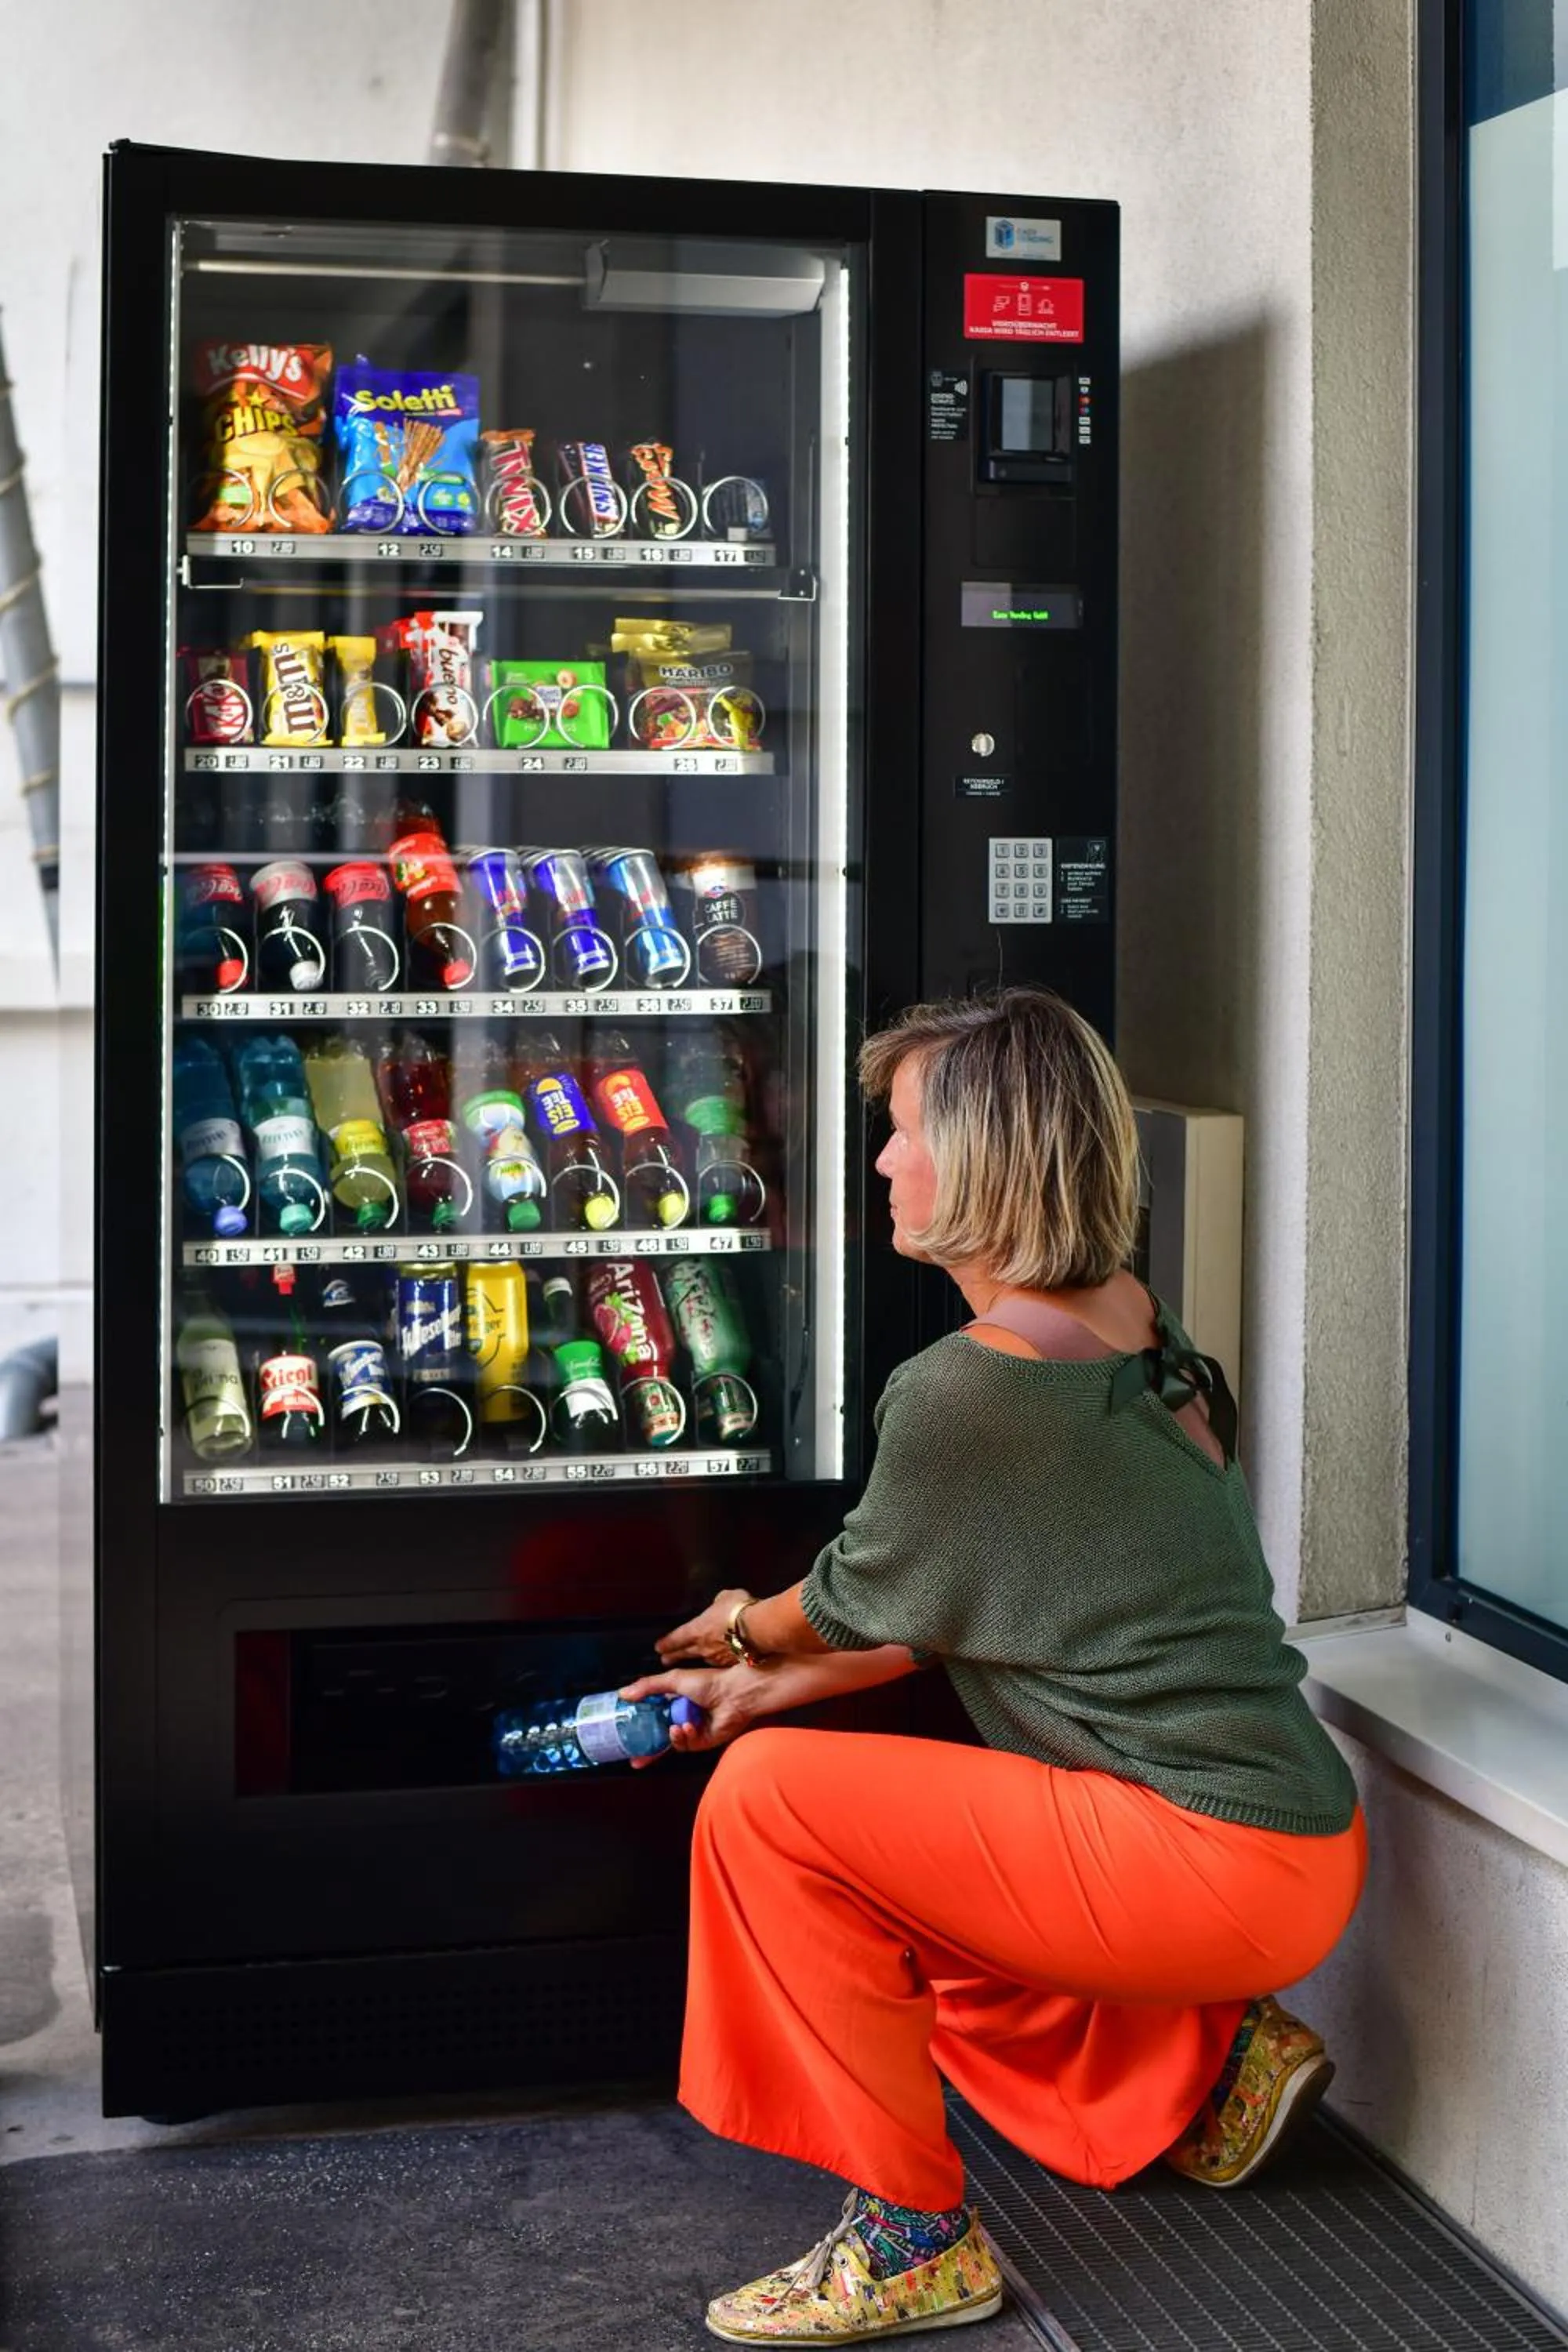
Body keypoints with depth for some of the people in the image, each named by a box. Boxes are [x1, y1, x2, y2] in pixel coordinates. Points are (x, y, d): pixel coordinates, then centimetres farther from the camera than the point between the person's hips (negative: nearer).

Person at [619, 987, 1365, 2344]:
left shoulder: (965, 1391, -19)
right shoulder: (1134, 1330, 9)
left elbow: (861, 1598, -1)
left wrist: (746, 1632, 21)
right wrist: (773, 1683, 21)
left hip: (1213, 1865, -10)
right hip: (1296, 1839, 10)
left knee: (766, 1800, -10)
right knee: (901, 1908, 25)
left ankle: (913, 2240, -2)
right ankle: (1211, 2058, 20)